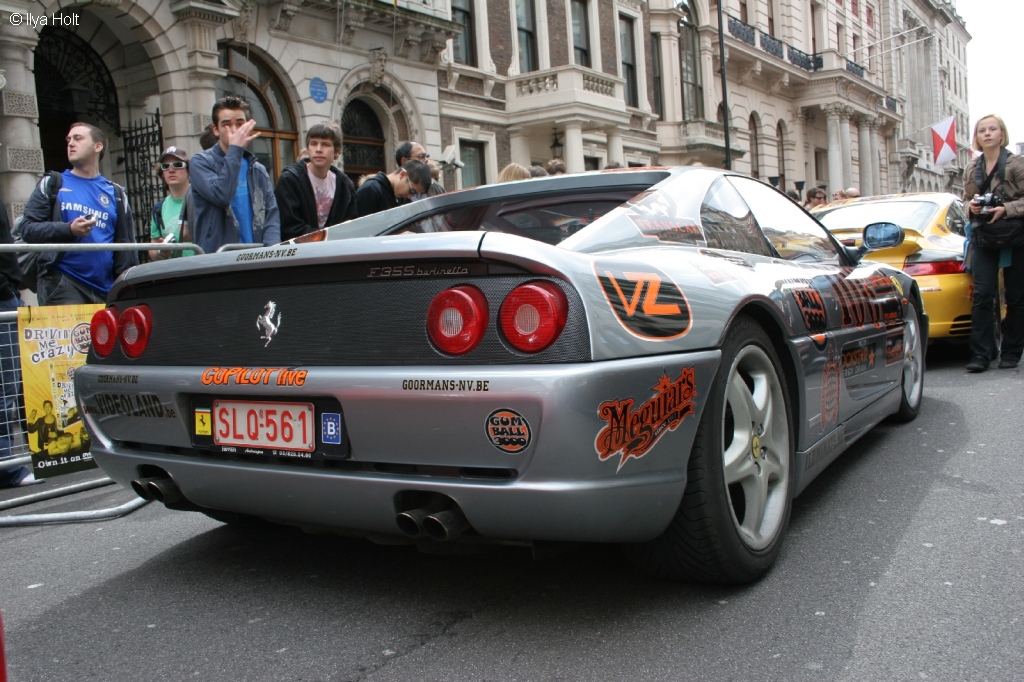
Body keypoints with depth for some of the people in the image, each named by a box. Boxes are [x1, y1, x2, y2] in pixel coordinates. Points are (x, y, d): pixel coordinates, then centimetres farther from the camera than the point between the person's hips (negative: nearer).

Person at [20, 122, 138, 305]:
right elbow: (28, 229, 2)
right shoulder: (52, 184, 11)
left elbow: (125, 245, 13)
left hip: (105, 289, 2)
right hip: (61, 284, -2)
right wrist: (69, 230, -15)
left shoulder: (115, 193, 16)